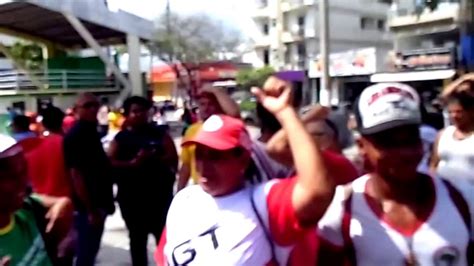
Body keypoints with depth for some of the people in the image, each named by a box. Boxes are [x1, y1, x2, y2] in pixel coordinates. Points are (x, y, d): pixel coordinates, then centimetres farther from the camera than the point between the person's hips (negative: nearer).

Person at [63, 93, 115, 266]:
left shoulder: (90, 131, 10)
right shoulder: (75, 135, -18)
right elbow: (76, 174, -22)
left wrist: (107, 201, 19)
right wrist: (90, 209, -22)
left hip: (97, 203, 9)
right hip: (87, 206, -9)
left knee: (90, 250, 19)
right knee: (86, 252, 1)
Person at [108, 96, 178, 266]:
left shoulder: (159, 133, 3)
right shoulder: (121, 138, 4)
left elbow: (173, 158, -4)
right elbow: (111, 163, -6)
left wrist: (153, 158, -19)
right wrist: (132, 163, -20)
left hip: (159, 194, -1)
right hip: (131, 196, 1)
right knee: (137, 237, 13)